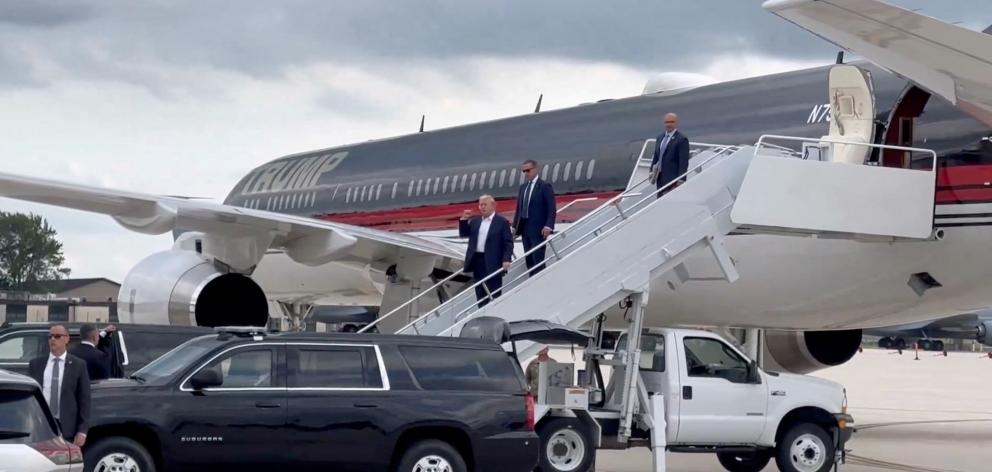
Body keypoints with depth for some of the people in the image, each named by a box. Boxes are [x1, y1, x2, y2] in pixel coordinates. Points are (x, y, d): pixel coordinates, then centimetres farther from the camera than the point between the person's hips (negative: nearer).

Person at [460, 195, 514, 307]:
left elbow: (508, 243, -7)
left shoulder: (502, 222, -3)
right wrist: (464, 220, 0)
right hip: (477, 261, 6)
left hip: (493, 263, -6)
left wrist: (506, 259, -18)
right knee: (480, 293, 10)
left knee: (494, 293, -1)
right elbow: (463, 234, 15)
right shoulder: (475, 221, 14)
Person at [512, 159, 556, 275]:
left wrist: (548, 226, -21)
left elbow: (552, 209, -10)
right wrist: (515, 226, 12)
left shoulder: (545, 186, -5)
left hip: (538, 229, -7)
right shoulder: (523, 187, 16)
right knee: (529, 260, 8)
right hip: (525, 228, 7)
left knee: (538, 260, -9)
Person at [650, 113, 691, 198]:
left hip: (672, 179, -8)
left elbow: (684, 162, -14)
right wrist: (652, 171, 9)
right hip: (660, 179, 8)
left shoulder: (682, 139, -9)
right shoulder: (660, 138, 16)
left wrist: (681, 180, -19)